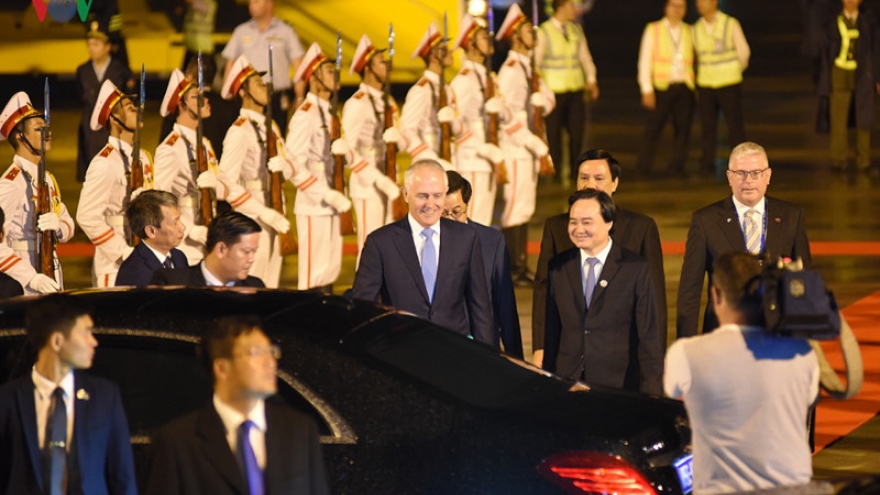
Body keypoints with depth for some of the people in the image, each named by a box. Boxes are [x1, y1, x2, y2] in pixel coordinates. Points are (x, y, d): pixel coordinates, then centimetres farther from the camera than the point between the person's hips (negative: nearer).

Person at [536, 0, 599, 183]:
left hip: (576, 90, 4)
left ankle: (576, 174, 12)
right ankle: (555, 175, 9)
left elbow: (585, 56, 16)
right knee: (553, 135, 1)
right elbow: (535, 62, -3)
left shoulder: (576, 30, 11)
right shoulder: (543, 32, -5)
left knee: (577, 132, 3)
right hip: (553, 91, -4)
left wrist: (591, 80, 7)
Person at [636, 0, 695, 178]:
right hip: (661, 88, -3)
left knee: (682, 128, 1)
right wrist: (647, 90, -7)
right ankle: (644, 169, 3)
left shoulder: (689, 32, 13)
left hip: (684, 87, 3)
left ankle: (676, 169, 8)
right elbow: (644, 60, 1)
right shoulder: (653, 30, 4)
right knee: (653, 128, -6)